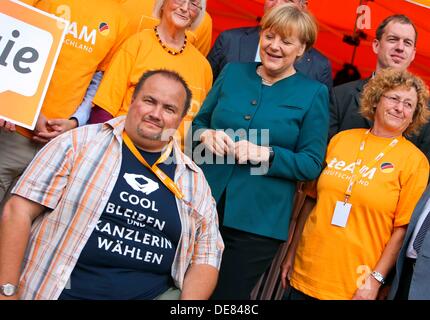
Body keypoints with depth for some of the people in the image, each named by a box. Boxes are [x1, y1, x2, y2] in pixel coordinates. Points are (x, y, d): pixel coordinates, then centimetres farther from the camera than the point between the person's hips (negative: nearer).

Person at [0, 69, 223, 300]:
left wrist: (189, 301, -11)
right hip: (66, 291, -2)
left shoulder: (194, 179, 6)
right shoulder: (81, 142, -3)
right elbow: (19, 210, -6)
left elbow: (206, 255, 7)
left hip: (156, 294, 3)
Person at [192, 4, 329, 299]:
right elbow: (198, 122, 13)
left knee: (227, 294, 9)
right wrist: (207, 135, -11)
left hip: (257, 221, -3)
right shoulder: (233, 72, 7)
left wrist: (265, 154, -20)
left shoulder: (313, 93, -2)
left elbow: (312, 164, -4)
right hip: (202, 207, 3)